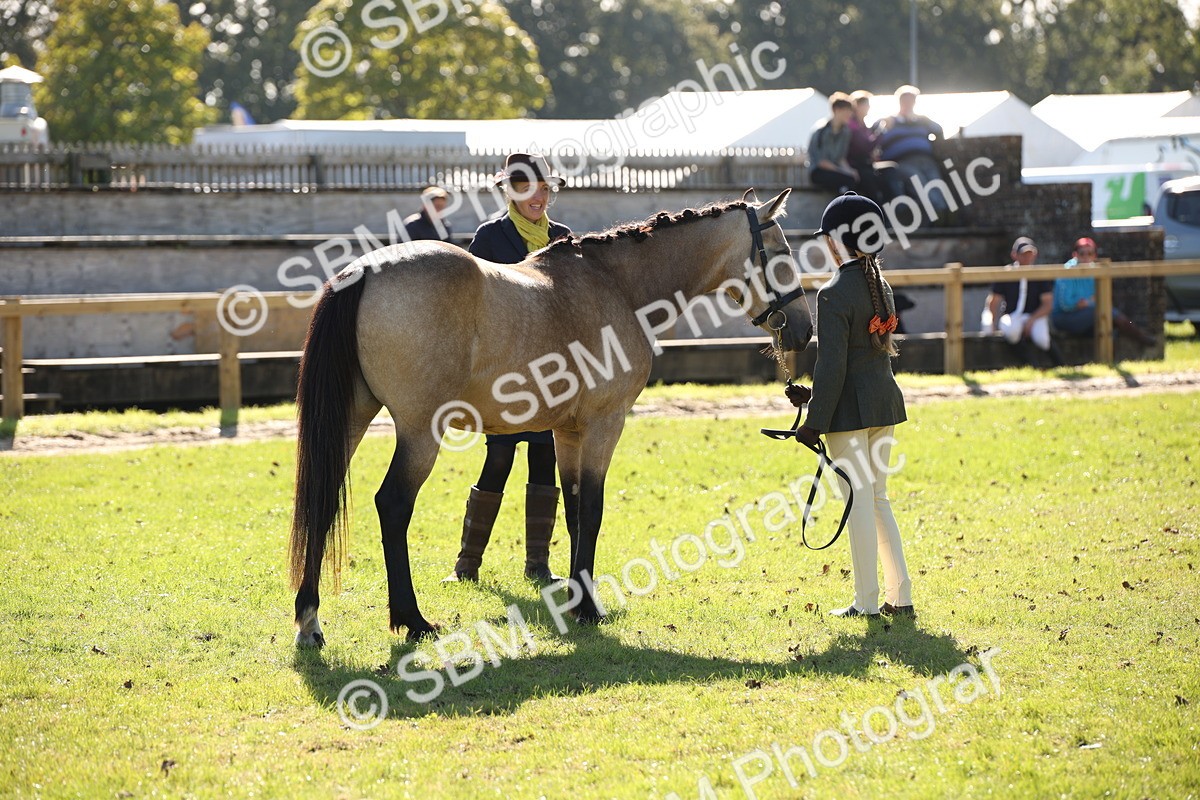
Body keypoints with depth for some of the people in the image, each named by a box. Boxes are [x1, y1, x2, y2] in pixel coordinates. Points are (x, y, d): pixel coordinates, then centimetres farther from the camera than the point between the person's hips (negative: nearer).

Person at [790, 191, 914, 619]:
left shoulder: (834, 294, -17)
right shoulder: (881, 287, 9)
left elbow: (832, 366, -19)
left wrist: (814, 421, -13)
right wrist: (809, 391, 19)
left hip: (850, 407, -8)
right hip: (884, 400, 8)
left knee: (859, 500, -1)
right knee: (877, 497, 16)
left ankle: (867, 602, 5)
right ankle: (901, 596, 15)